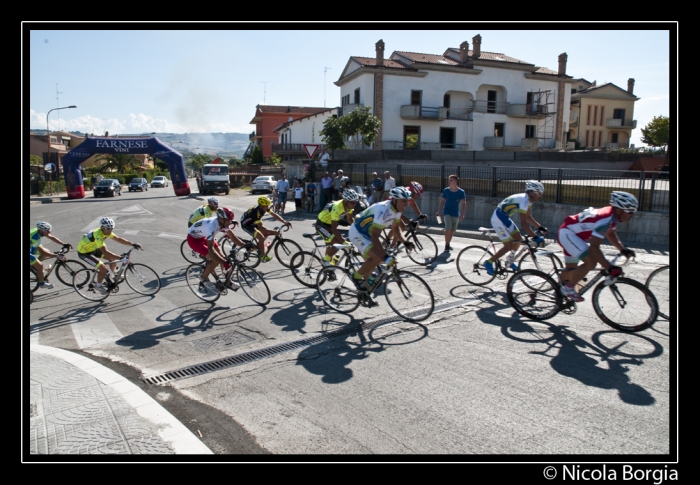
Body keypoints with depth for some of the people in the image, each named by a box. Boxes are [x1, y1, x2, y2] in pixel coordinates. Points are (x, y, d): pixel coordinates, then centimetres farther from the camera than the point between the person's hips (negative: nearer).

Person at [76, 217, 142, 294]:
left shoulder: (106, 231, -10)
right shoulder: (98, 235, -35)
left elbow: (118, 239, -5)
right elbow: (105, 252, -40)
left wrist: (132, 244, -14)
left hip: (93, 248, 8)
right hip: (84, 253, -8)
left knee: (112, 258, 4)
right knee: (103, 268, -17)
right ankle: (98, 286, 7)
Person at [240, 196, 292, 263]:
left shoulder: (264, 208, -13)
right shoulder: (256, 212, -36)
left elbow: (274, 215, -8)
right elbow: (260, 227, -34)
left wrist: (285, 222, -18)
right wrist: (274, 232, -36)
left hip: (252, 222, 9)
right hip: (246, 224, -9)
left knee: (266, 233, 6)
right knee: (261, 238, -21)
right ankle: (263, 257, -7)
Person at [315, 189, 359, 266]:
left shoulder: (349, 206, -13)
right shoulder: (337, 207, -36)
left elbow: (350, 220, 4)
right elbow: (334, 228, -35)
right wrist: (344, 242, -39)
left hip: (329, 223, 8)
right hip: (321, 224, -8)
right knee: (337, 243, -20)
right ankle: (326, 260, 0)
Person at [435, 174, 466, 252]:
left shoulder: (461, 192, -9)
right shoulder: (446, 190, -3)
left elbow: (463, 203, -12)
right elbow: (442, 201, 6)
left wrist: (462, 214, -23)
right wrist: (439, 211, 2)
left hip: (455, 214, 1)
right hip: (447, 212, -1)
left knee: (452, 231, 9)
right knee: (448, 228, -18)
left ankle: (448, 244, 27)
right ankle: (446, 244, -6)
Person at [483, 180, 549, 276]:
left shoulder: (529, 200, 3)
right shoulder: (523, 200, -27)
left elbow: (528, 217, 12)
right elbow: (523, 223, -30)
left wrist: (541, 228, 5)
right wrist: (536, 237, -29)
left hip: (505, 218, 10)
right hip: (498, 219, -10)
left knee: (518, 239, 11)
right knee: (509, 246, -7)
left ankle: (510, 262, 29)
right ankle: (489, 262, 4)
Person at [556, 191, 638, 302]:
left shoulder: (613, 215, -1)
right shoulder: (606, 220, -29)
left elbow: (610, 233, 18)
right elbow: (594, 247, -34)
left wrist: (623, 249, 4)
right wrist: (609, 268, -35)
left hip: (573, 234, 10)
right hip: (567, 233, -10)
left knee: (571, 269, 22)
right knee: (591, 262, -24)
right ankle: (568, 288, -8)